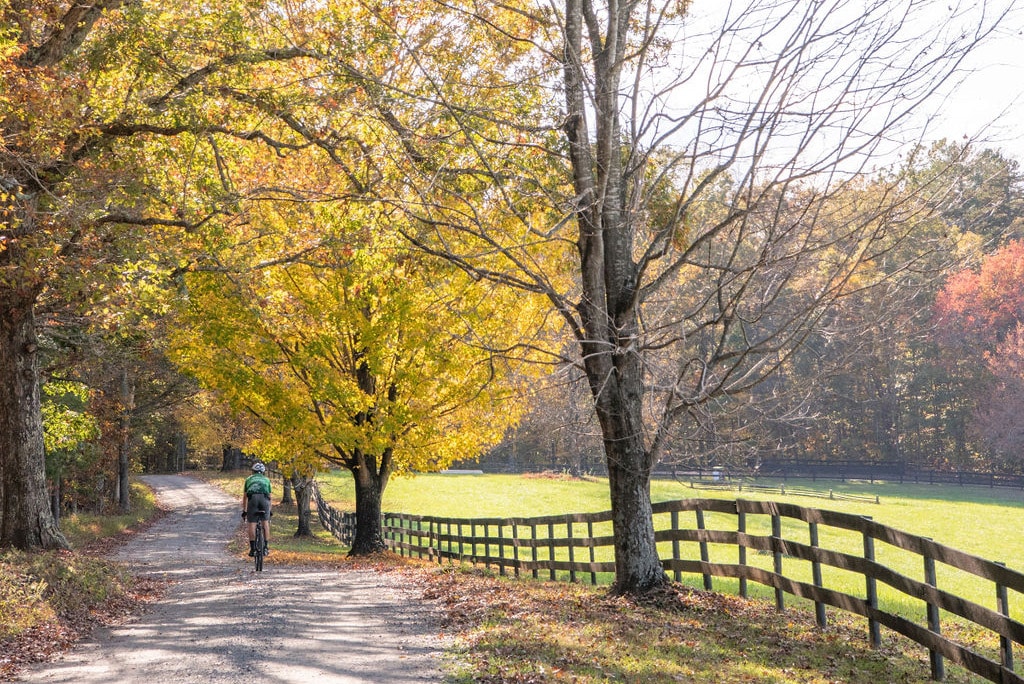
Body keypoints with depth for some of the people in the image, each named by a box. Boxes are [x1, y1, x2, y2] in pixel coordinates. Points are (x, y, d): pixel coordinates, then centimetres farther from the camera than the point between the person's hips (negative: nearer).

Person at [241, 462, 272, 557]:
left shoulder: (249, 479, 32)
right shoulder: (267, 479, 32)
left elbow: (244, 497, 34)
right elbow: (269, 496, 36)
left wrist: (244, 511, 41)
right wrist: (270, 510, 46)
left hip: (252, 497, 0)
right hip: (264, 497, 0)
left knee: (252, 523, 1)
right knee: (265, 522, 9)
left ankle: (252, 548, -3)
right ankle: (266, 547, 5)